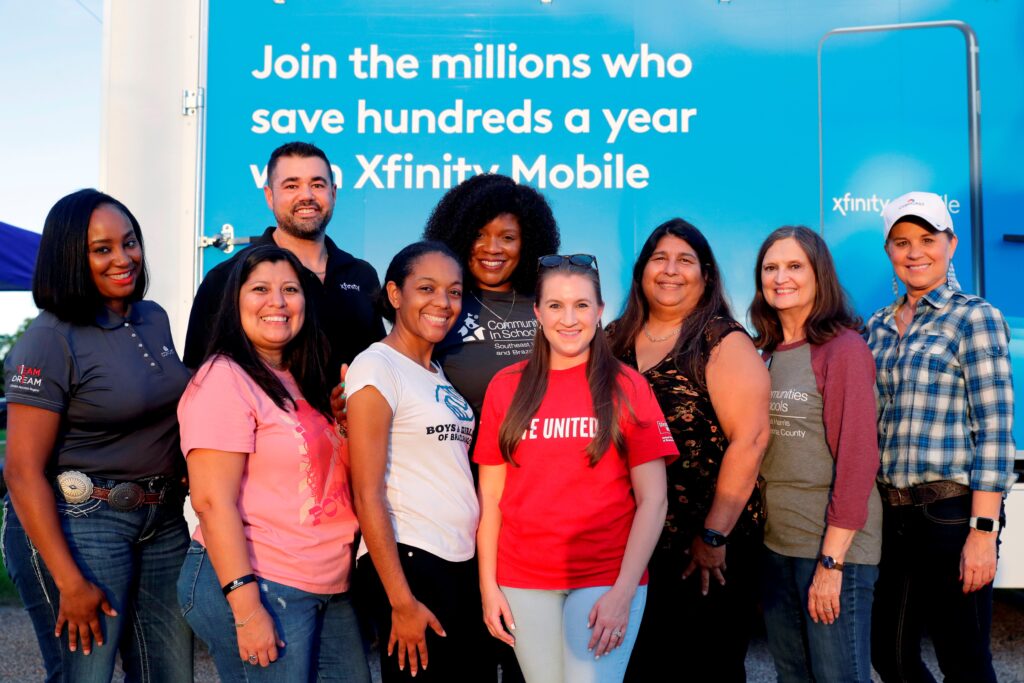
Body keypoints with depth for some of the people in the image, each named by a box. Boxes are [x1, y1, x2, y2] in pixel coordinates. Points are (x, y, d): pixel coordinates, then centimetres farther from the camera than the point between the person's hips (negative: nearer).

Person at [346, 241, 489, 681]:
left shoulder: (439, 374, 13)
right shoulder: (376, 367, -9)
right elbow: (367, 495, -14)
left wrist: (483, 571, 7)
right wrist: (401, 602, -16)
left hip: (464, 563, 7)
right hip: (407, 562, -7)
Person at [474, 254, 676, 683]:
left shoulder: (627, 387, -3)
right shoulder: (505, 387, 2)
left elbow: (653, 499, -5)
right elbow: (491, 495, 5)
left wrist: (624, 591, -11)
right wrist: (488, 585, 1)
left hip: (607, 580, -2)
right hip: (523, 583, 2)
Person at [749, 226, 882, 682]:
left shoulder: (844, 349, -10)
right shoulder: (768, 353, 10)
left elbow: (857, 459, -15)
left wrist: (832, 560, -17)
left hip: (833, 546, -6)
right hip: (775, 542, 7)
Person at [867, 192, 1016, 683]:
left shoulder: (974, 317, -4)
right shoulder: (878, 326, 12)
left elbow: (995, 431, -10)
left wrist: (983, 530, -16)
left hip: (951, 510, -6)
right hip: (889, 513, 6)